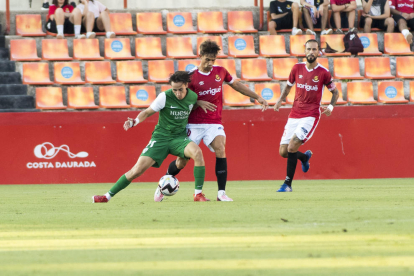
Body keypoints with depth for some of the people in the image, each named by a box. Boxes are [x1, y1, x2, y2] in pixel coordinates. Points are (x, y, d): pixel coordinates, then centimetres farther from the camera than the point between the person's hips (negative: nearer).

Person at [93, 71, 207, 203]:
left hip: (179, 137, 2)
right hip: (161, 137, -2)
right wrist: (135, 121, -23)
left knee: (197, 153, -30)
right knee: (138, 169, -10)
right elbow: (148, 112, -6)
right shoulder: (165, 97, -14)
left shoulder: (193, 97, -3)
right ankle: (108, 196, 4)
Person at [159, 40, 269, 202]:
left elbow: (236, 85, 20)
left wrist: (257, 97, 19)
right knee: (182, 161, 1)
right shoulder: (192, 76, -7)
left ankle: (221, 193, -21)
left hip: (214, 124, 2)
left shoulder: (220, 71, 3)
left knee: (220, 149, -24)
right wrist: (199, 103, -17)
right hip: (194, 124, -2)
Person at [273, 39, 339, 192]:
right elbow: (288, 86, 20)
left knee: (292, 147, -20)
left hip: (311, 115, -5)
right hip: (294, 115, 5)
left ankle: (288, 184, -10)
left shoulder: (323, 72, -5)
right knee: (283, 152, 0)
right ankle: (305, 157, 35)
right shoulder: (297, 68, 4)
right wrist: (280, 100, 3)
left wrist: (330, 107, -11)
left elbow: (335, 92, 7)